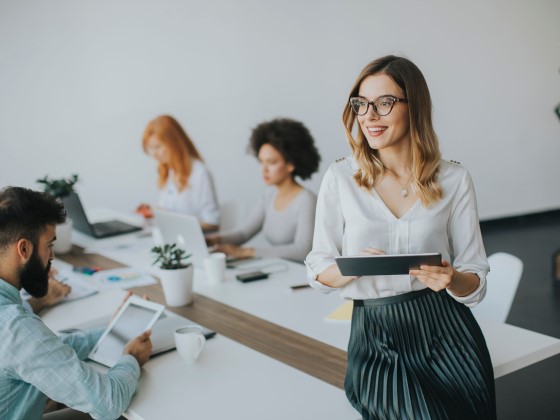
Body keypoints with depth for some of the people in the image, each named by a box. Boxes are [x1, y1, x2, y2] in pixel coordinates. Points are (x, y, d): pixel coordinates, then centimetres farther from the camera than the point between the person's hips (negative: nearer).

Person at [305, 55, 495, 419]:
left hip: (447, 334, 2)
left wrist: (451, 279, -18)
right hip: (376, 339, -1)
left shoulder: (454, 180, 2)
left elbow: (476, 283, 5)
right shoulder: (340, 178, 1)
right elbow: (319, 271, 5)